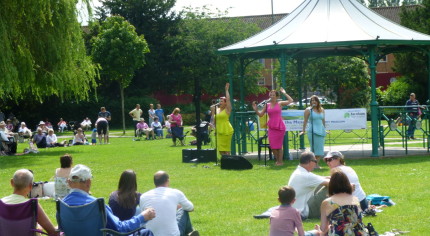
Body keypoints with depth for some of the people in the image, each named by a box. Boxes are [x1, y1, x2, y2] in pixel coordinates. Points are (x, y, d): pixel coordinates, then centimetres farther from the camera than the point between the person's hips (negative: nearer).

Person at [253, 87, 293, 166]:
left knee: (279, 146, 0)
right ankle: (277, 160, 20)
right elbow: (260, 114, 12)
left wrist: (284, 93, -3)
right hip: (271, 127, 4)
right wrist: (255, 110, -5)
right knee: (272, 146, 3)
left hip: (279, 127, -4)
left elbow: (290, 101, -9)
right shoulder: (267, 105, 8)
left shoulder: (280, 104, 1)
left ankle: (280, 161, 10)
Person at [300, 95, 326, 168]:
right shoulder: (308, 110, -1)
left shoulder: (322, 110, 12)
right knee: (314, 148, -8)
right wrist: (303, 131, -5)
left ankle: (317, 164, 9)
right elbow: (305, 121, -1)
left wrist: (324, 129, 21)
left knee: (320, 148, 3)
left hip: (321, 131, 5)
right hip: (312, 131, -5)